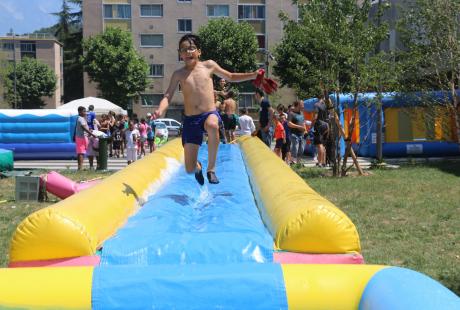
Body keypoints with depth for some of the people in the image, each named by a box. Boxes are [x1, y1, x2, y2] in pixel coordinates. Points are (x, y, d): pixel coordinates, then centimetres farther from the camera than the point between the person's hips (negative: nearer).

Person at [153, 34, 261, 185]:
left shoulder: (208, 65, 6)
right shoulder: (178, 74, 5)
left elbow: (231, 77, 17)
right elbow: (168, 96, -2)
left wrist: (253, 75, 7)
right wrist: (160, 110, -24)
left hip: (210, 114, -1)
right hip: (190, 120, 1)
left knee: (212, 126, -42)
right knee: (190, 169, -3)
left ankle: (211, 168, -23)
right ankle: (198, 167, 39)